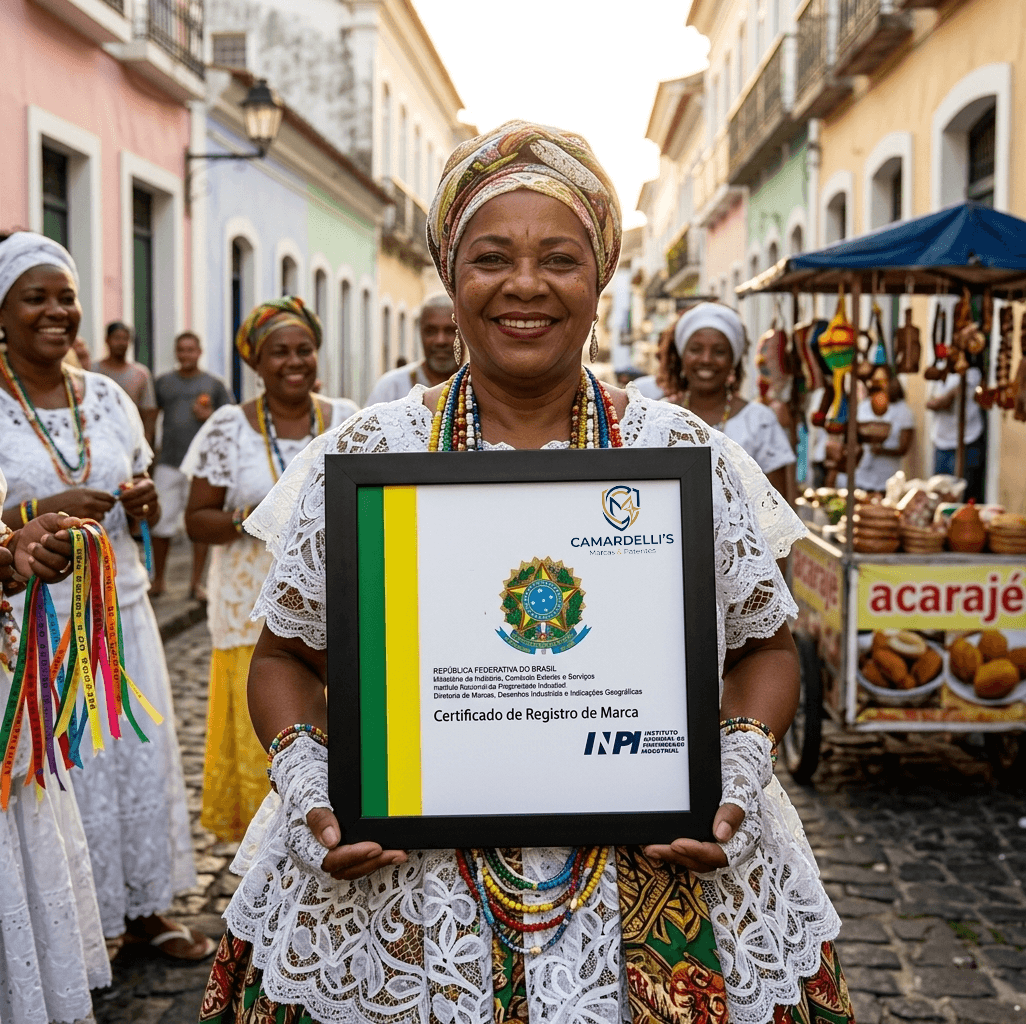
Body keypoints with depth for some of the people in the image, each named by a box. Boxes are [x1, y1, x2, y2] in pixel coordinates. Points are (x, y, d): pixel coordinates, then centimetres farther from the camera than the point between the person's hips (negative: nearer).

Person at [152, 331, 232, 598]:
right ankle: (158, 580, 13)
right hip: (168, 463, 1)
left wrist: (210, 417, -9)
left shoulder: (214, 384, 8)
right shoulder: (163, 382, 11)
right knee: (161, 523, -1)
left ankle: (196, 582, 11)